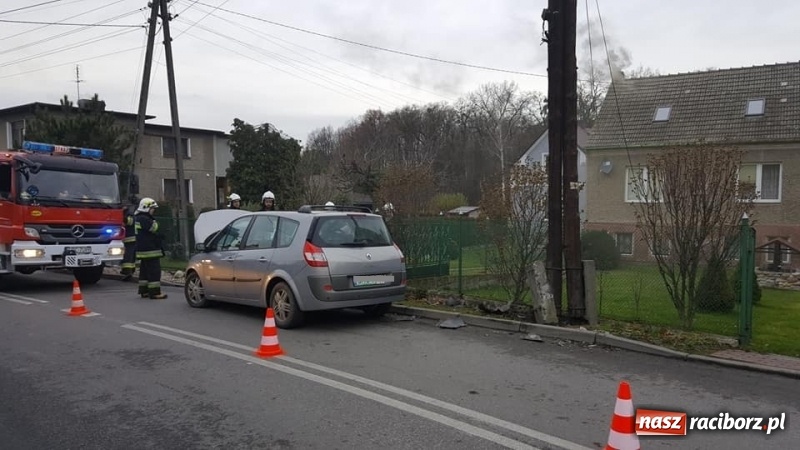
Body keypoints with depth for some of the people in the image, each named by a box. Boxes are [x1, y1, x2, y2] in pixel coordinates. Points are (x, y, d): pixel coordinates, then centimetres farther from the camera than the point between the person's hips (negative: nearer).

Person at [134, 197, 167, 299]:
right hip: (149, 250, -11)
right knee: (154, 271, -10)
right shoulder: (144, 219, -16)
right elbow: (155, 228, -19)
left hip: (144, 250, 11)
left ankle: (144, 291, 21)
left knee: (145, 270, 15)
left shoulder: (139, 218, 19)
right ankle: (155, 292, -11)